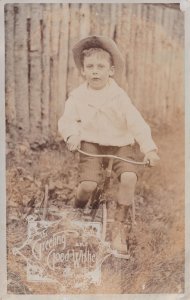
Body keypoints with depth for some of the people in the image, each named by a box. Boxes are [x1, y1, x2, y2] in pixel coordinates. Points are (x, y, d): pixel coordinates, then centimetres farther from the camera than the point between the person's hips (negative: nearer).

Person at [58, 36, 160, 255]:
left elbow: (136, 123, -8)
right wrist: (72, 135, -24)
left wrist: (149, 148, -18)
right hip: (90, 144, 0)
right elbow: (67, 120, -1)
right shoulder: (77, 95, -1)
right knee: (88, 184, -21)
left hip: (120, 144, 0)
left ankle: (119, 225, -3)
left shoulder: (119, 96, -4)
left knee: (129, 177, -24)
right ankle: (78, 211, 16)